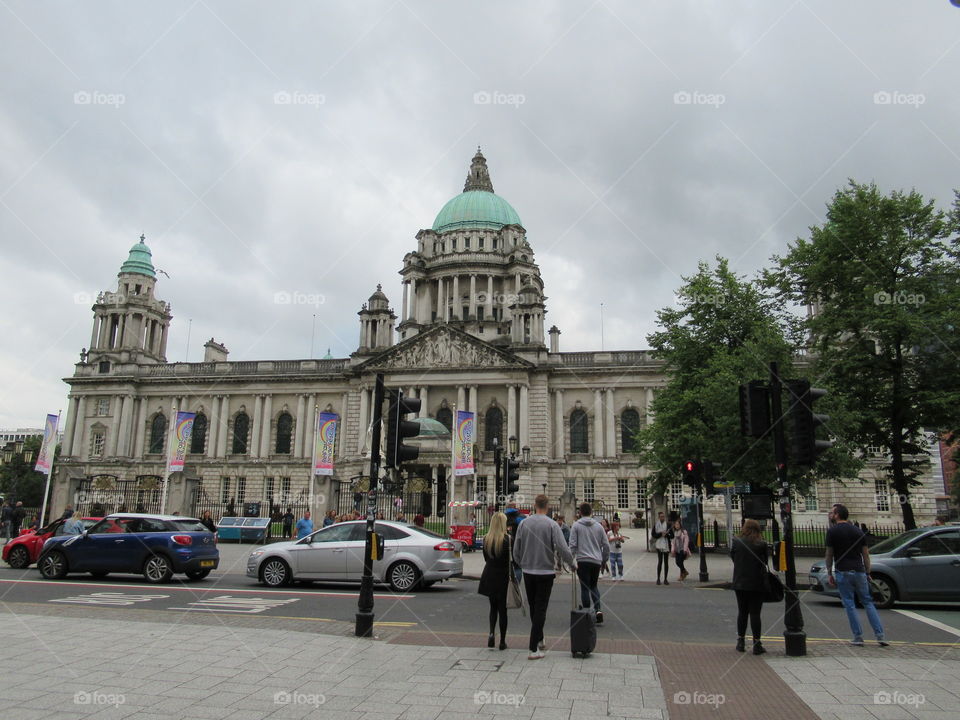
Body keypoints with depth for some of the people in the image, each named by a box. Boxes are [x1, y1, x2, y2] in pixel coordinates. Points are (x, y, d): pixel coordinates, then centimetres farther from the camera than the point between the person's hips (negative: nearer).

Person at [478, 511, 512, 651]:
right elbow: (512, 560, -10)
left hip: (489, 575, 3)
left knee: (493, 607, 19)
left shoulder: (486, 539, -2)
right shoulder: (508, 539, -15)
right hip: (503, 577, -3)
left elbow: (486, 558, 8)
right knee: (502, 609, 7)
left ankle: (491, 633, -1)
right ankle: (502, 641, 13)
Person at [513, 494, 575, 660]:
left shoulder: (523, 524, 0)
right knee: (540, 609, 0)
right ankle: (534, 649, -4)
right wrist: (573, 564, 1)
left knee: (533, 608, 17)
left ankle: (539, 640, 31)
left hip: (528, 572, 3)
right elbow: (563, 549, -15)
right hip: (545, 572, -3)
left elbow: (516, 550, 4)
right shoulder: (552, 525, -11)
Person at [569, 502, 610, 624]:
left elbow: (573, 545, -7)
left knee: (585, 588, 4)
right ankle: (598, 610, 2)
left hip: (583, 561, -3)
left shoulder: (576, 525, -2)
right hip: (597, 561, 4)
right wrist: (605, 560, 21)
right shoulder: (598, 526, 8)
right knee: (593, 586, 18)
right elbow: (606, 545, 10)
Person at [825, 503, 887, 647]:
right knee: (868, 602, 10)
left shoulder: (832, 531, -4)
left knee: (850, 604, 2)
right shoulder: (858, 530, 9)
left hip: (843, 572, -4)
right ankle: (880, 636, 5)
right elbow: (866, 554, 8)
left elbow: (829, 555, -3)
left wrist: (829, 573, 5)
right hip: (859, 571, 4)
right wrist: (868, 573, 13)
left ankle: (858, 637, 3)